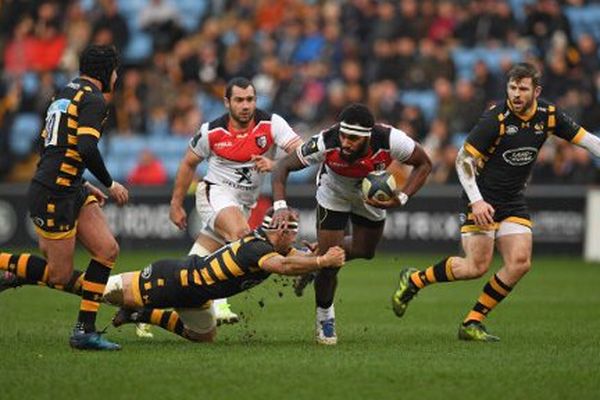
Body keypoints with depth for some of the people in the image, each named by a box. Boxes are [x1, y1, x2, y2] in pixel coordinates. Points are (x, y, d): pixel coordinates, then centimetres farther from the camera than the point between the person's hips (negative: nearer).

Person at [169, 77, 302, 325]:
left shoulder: (270, 124, -10)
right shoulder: (212, 131, -9)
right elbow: (189, 163, 7)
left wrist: (274, 165, -36)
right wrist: (176, 204, 10)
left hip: (245, 202, 3)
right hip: (215, 193, -3)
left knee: (201, 259, 4)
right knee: (241, 234, -32)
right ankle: (218, 303, -31)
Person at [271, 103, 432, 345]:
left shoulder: (389, 141, -39)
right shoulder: (326, 143, -41)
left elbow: (424, 164, -20)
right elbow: (283, 167, -29)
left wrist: (401, 198, -34)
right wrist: (280, 206, -45)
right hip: (333, 195, -2)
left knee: (364, 252, 20)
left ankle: (318, 256, 51)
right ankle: (324, 316, 21)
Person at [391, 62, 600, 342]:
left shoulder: (548, 115, -2)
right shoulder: (496, 118, -19)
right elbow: (463, 158, -16)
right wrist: (476, 201, -24)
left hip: (514, 202, 6)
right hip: (482, 201, -6)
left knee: (520, 263, -9)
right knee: (477, 266, -10)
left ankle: (473, 322, 1)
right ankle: (413, 280, 12)